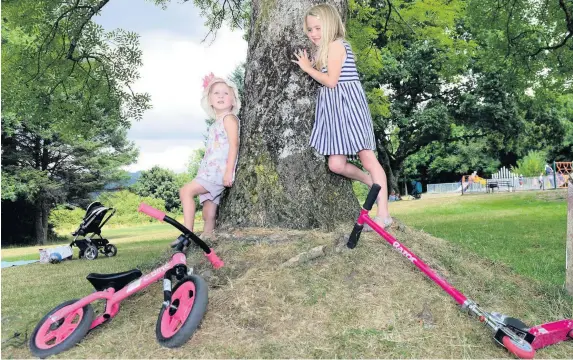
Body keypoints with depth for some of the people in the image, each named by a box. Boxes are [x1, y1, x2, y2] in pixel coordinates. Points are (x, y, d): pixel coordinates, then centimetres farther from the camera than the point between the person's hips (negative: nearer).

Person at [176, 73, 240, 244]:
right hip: (210, 172, 9)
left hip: (219, 171, -9)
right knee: (208, 215, 7)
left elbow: (234, 145, -15)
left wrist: (229, 171, -24)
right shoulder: (216, 124, 24)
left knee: (186, 191, -18)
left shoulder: (229, 118, -3)